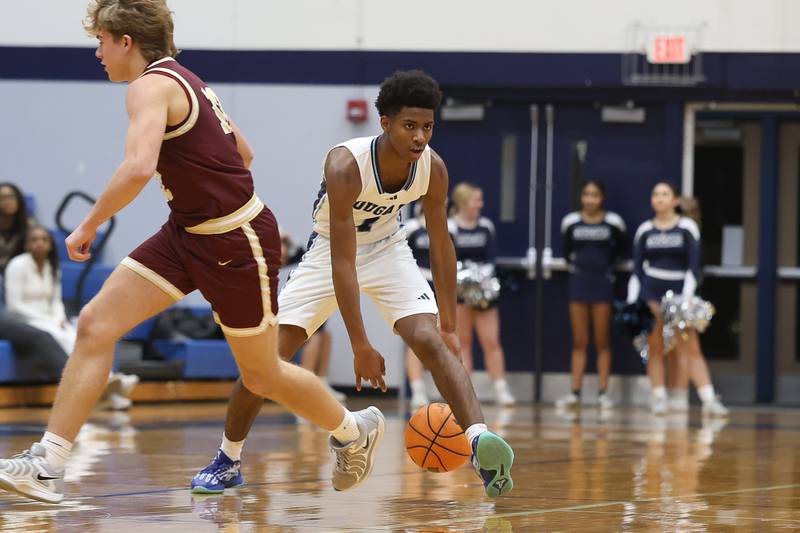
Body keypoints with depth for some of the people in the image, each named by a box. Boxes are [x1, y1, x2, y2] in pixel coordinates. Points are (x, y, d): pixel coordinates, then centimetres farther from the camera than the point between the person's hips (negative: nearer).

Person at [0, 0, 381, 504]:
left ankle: (355, 430, 34)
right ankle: (48, 465, -9)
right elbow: (244, 154, 20)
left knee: (262, 376, 8)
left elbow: (139, 168, -35)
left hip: (238, 244, -9)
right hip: (186, 234, 9)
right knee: (95, 324, -6)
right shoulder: (184, 80, 11)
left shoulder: (152, 86, -18)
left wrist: (88, 226, -25)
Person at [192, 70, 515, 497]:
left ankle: (480, 440, -31)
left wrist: (450, 326, -7)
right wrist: (360, 346, -34)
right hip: (328, 251, -2)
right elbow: (342, 262, -33)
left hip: (386, 250, 2)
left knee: (431, 342, -22)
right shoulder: (345, 165, -34)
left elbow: (440, 246, -5)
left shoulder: (433, 168, -20)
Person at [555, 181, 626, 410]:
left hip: (602, 282, -2)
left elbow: (620, 248, 12)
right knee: (579, 341, 5)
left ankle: (603, 392, 6)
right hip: (578, 281, 2)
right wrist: (575, 265, 3)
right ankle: (575, 392, 5)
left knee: (602, 341, 2)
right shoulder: (571, 222, 1)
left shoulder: (613, 222, -4)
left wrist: (607, 265, 7)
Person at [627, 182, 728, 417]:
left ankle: (709, 399, -11)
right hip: (650, 292, 2)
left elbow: (694, 265, -3)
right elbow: (637, 269, 9)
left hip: (678, 292, -2)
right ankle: (658, 398, 7)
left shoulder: (687, 228, 1)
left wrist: (687, 297, -13)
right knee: (654, 348, 1)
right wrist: (632, 301, 1)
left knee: (691, 348, -7)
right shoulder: (645, 230, 7)